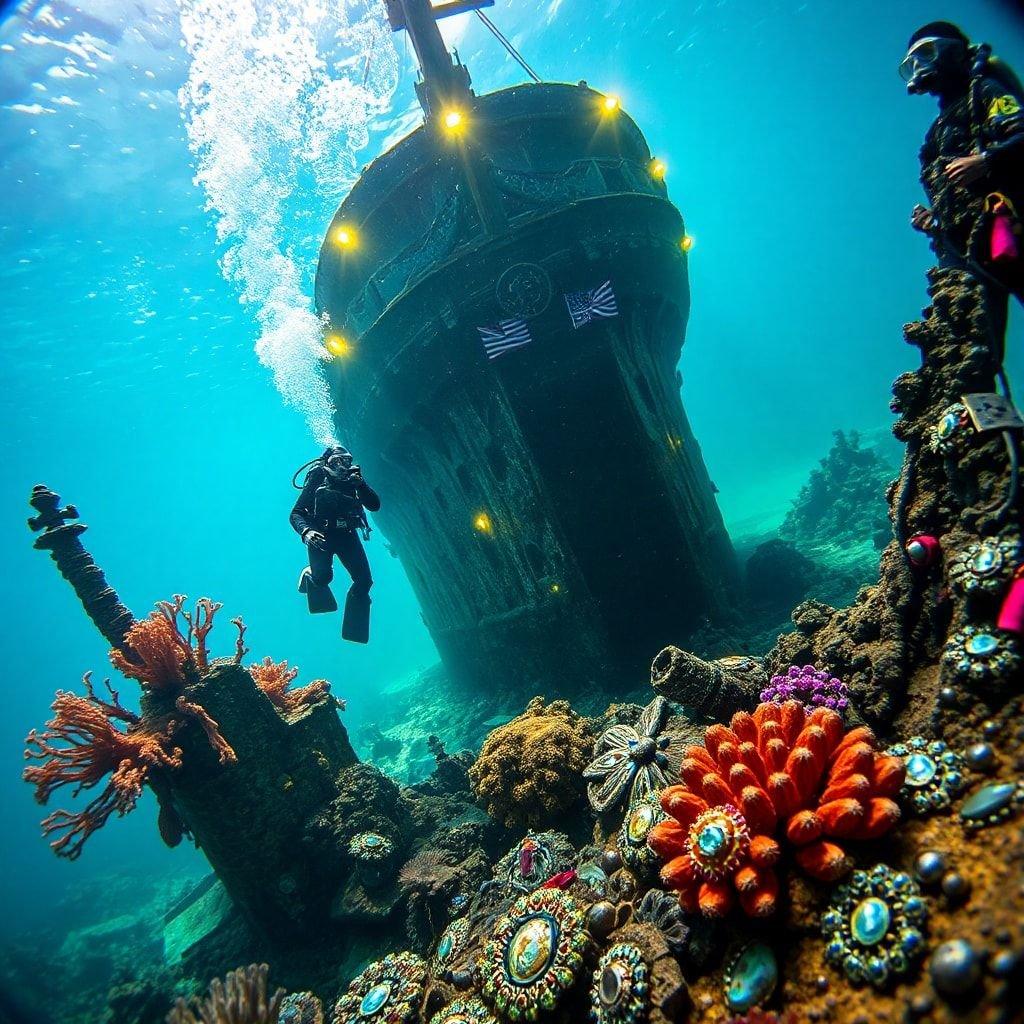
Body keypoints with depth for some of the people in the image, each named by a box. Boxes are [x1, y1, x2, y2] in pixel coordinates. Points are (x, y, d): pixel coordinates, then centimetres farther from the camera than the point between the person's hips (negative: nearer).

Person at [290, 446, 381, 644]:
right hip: (321, 535, -3)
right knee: (323, 577, -25)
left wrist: (360, 484, -25)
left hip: (347, 535, 3)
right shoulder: (317, 480, -11)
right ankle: (309, 574, 17)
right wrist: (306, 532, -34)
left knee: (364, 580, -8)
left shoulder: (354, 479, -2)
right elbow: (296, 513, -14)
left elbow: (375, 505, -10)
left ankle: (354, 632, 13)